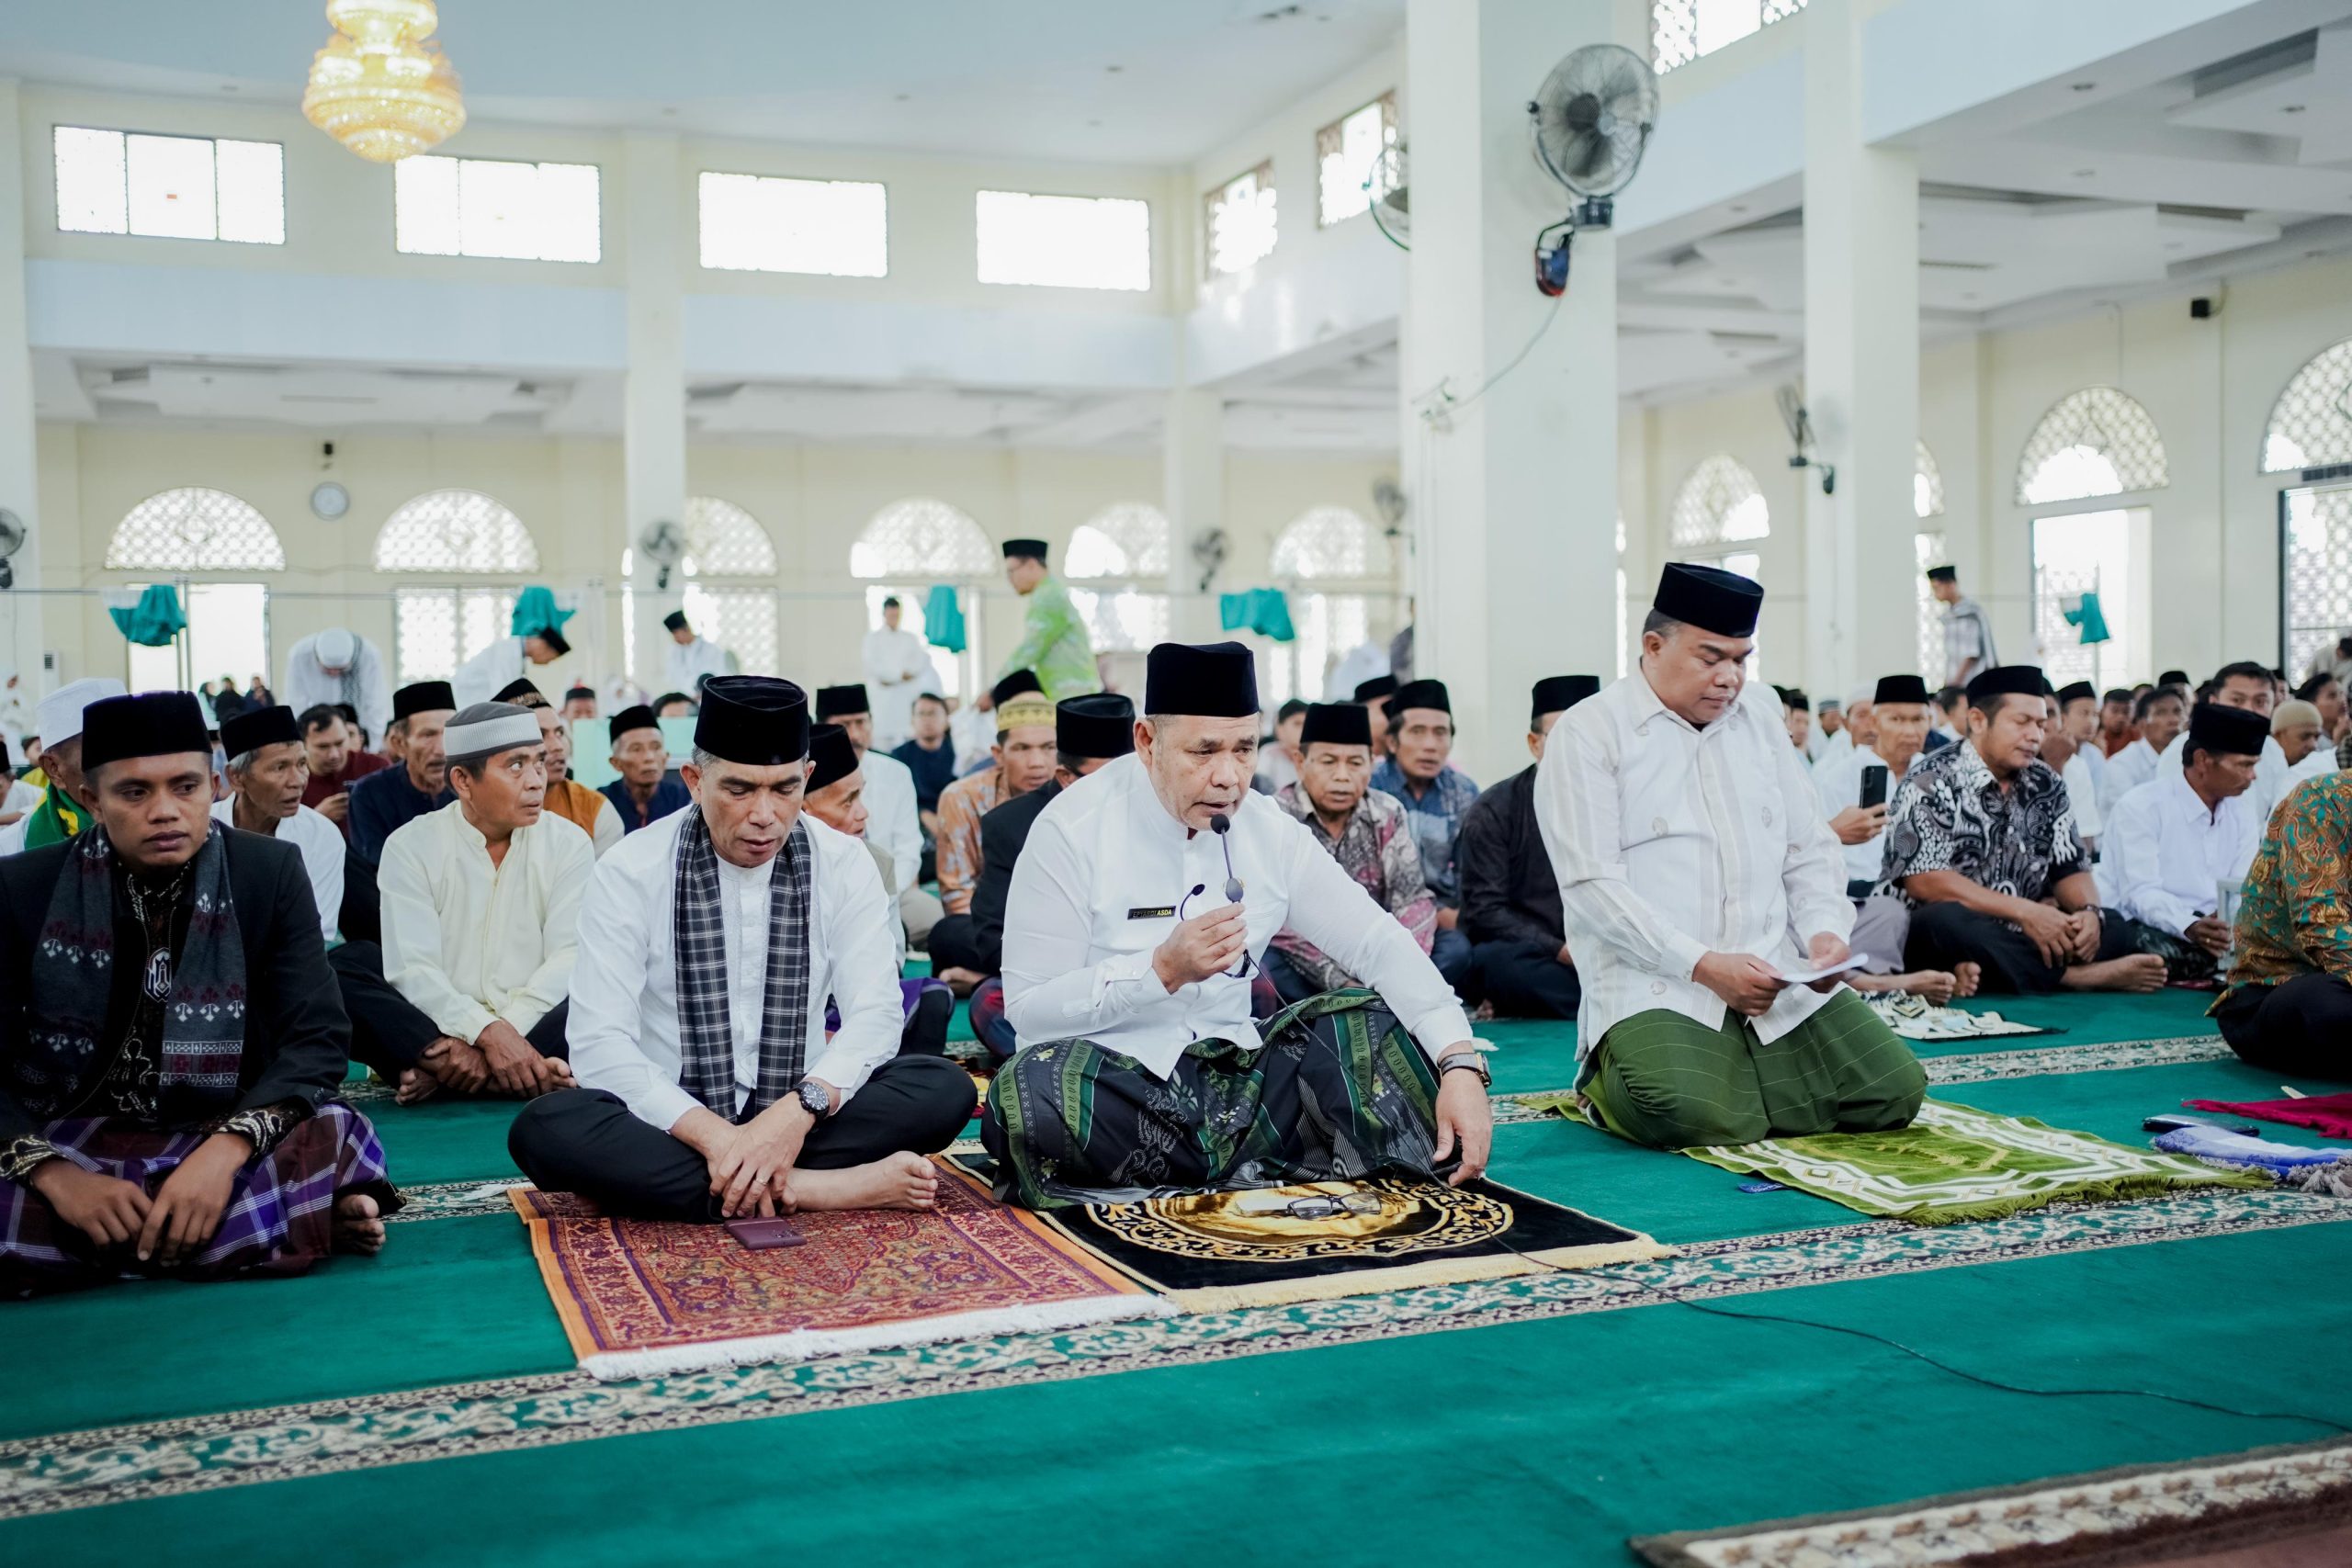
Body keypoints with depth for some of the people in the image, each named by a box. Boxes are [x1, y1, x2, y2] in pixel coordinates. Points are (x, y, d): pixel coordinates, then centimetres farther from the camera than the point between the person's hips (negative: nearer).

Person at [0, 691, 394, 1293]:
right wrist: (55, 1175, -26)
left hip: (219, 1141, -2)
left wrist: (225, 1151, -28)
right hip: (67, 1142, 3)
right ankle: (288, 1219, -21)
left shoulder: (272, 873, -5)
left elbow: (317, 1039, -11)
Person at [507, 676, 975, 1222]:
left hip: (796, 1116, 1)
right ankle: (809, 1188, -30)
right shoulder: (630, 874, -8)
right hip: (671, 1125, -1)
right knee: (544, 1128, -32)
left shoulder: (843, 864, -2)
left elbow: (875, 1015, -8)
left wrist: (798, 1111, -27)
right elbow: (599, 1045, -14)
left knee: (944, 1088, -22)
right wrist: (712, 1134, -27)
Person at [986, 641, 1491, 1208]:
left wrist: (1461, 1065, -14)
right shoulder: (1072, 830, -12)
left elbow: (1379, 943, 0)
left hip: (1231, 1071, 4)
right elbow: (1029, 1009, -13)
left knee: (1393, 1030, -11)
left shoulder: (1269, 830, 1)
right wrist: (1164, 970, -24)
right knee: (1034, 1091, -37)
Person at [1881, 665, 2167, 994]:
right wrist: (2024, 911, -21)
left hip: (2017, 938, 6)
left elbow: (2070, 869, 13)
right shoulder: (1934, 781, -8)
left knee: (2119, 930, -12)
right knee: (1946, 921, -37)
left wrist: (2089, 912, -11)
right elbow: (1923, 880, -18)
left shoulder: (2046, 784, 11)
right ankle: (2074, 976, -22)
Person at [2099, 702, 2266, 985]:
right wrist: (2190, 927, -38)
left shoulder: (2243, 817, 13)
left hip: (2211, 934, 5)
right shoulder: (2141, 807, -9)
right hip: (2142, 933, -5)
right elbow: (2140, 893, -19)